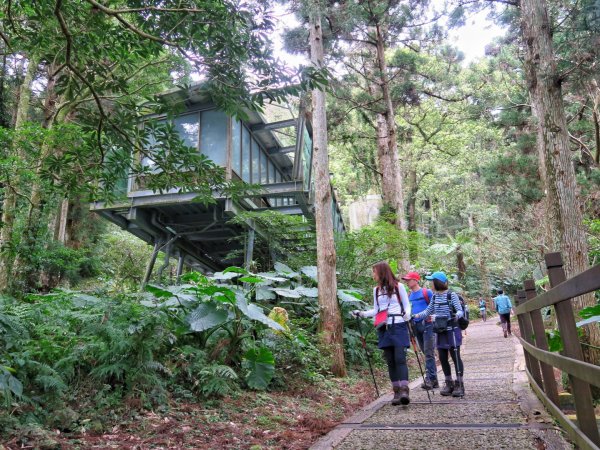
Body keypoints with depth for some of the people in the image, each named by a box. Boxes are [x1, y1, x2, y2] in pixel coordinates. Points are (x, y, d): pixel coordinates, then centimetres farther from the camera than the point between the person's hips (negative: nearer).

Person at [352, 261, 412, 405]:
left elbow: (407, 305, 2)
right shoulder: (376, 290, 14)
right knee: (390, 361, 3)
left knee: (400, 358, -14)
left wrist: (407, 314, -18)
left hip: (399, 327, -5)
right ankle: (396, 392, 7)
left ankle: (404, 390, -18)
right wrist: (362, 313, 3)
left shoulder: (398, 286, 1)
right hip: (384, 328, 5)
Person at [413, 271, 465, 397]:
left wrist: (456, 315, -36)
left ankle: (459, 384, 5)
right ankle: (449, 383, 20)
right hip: (440, 332, 6)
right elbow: (428, 311, 12)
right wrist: (417, 315, -1)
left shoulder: (452, 295, -10)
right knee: (443, 358, 7)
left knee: (455, 356, -4)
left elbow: (460, 311, -14)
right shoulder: (435, 296, 8)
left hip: (452, 331, -6)